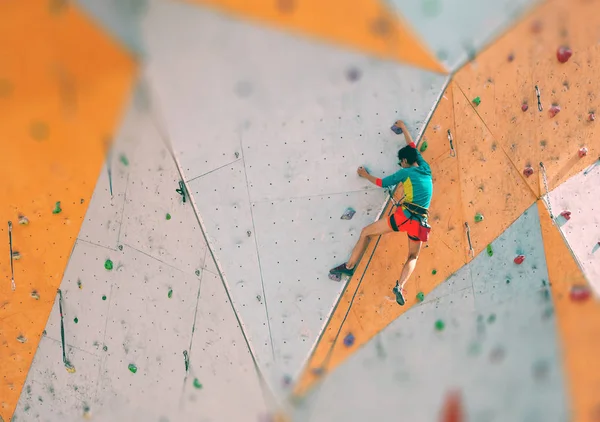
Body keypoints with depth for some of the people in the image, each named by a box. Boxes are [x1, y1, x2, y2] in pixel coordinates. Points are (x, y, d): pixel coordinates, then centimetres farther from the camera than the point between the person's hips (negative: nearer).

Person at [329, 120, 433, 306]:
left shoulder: (405, 172, 3)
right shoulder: (426, 170, 18)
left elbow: (382, 182, 13)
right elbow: (413, 147, 33)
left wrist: (366, 175, 31)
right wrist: (403, 128, 45)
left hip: (404, 216, -5)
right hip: (420, 223, 5)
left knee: (366, 232, 12)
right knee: (413, 257, 22)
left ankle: (349, 267, 14)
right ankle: (400, 286, -4)